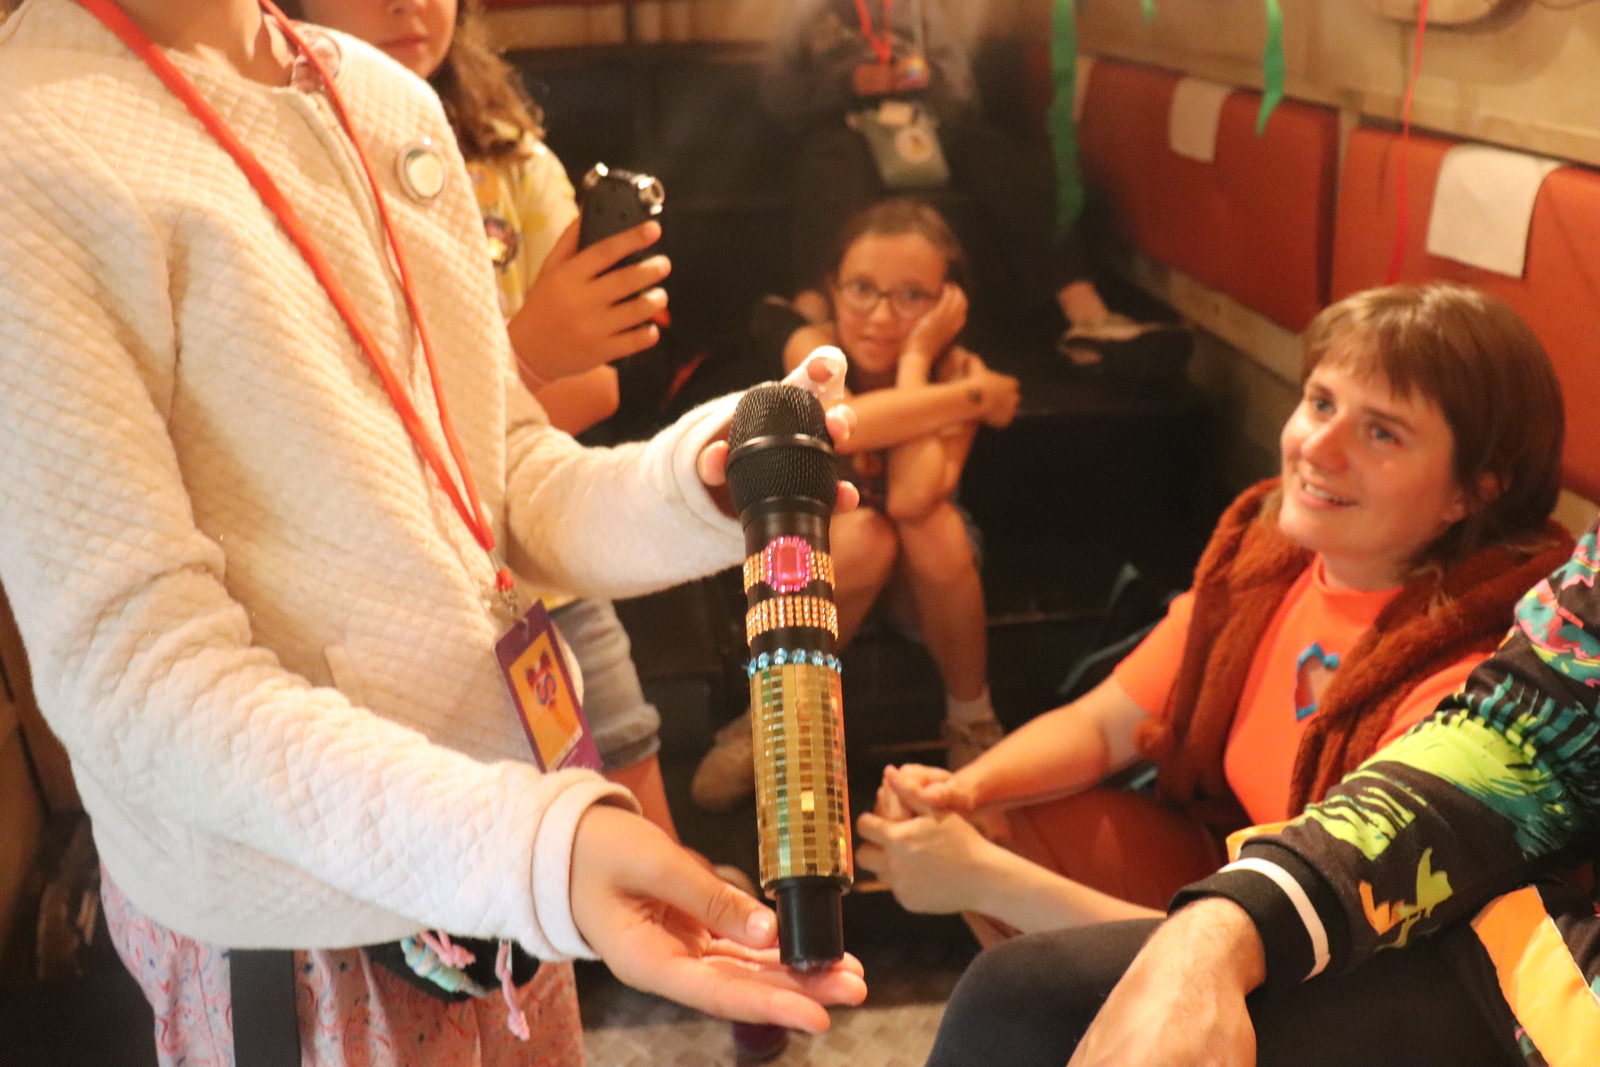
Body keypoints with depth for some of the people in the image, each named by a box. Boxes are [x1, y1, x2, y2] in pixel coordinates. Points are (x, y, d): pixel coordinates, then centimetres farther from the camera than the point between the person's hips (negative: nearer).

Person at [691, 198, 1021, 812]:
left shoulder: (958, 370, -20)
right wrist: (971, 395, -37)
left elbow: (912, 498, -39)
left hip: (928, 578, 1)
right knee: (862, 538, -35)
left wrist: (916, 359, -32)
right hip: (815, 561, -1)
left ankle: (971, 721, -8)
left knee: (937, 526, -33)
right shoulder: (813, 347, -21)